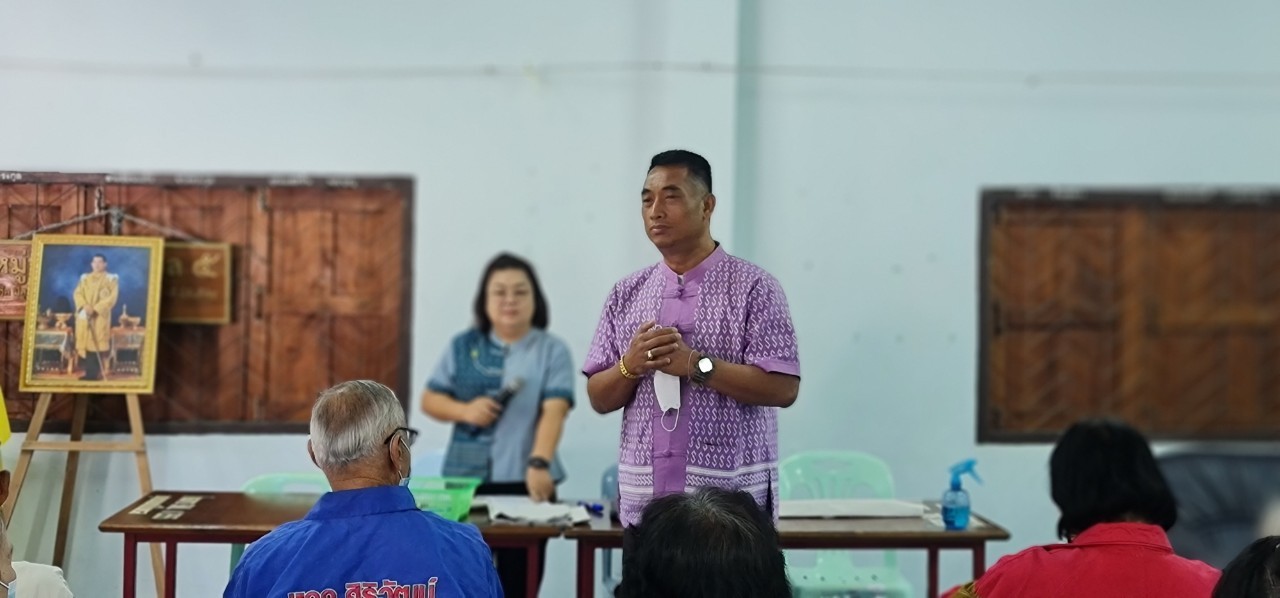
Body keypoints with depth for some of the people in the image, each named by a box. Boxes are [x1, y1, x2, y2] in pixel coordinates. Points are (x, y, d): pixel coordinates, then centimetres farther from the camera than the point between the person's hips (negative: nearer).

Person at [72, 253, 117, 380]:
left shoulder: (111, 279, 2)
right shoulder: (84, 278, 15)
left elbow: (112, 297, -7)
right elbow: (78, 293, 5)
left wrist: (95, 308, -16)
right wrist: (85, 306, -15)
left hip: (100, 316, -4)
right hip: (84, 315, 4)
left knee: (97, 344, -9)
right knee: (85, 343, 0)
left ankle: (96, 373, -8)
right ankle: (89, 372, 4)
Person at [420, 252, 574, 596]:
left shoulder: (552, 350, 0)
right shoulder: (463, 346, 7)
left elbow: (554, 410, -12)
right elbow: (429, 400, 10)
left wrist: (539, 463, -27)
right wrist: (465, 410, -11)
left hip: (524, 482, -2)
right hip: (466, 479, 2)